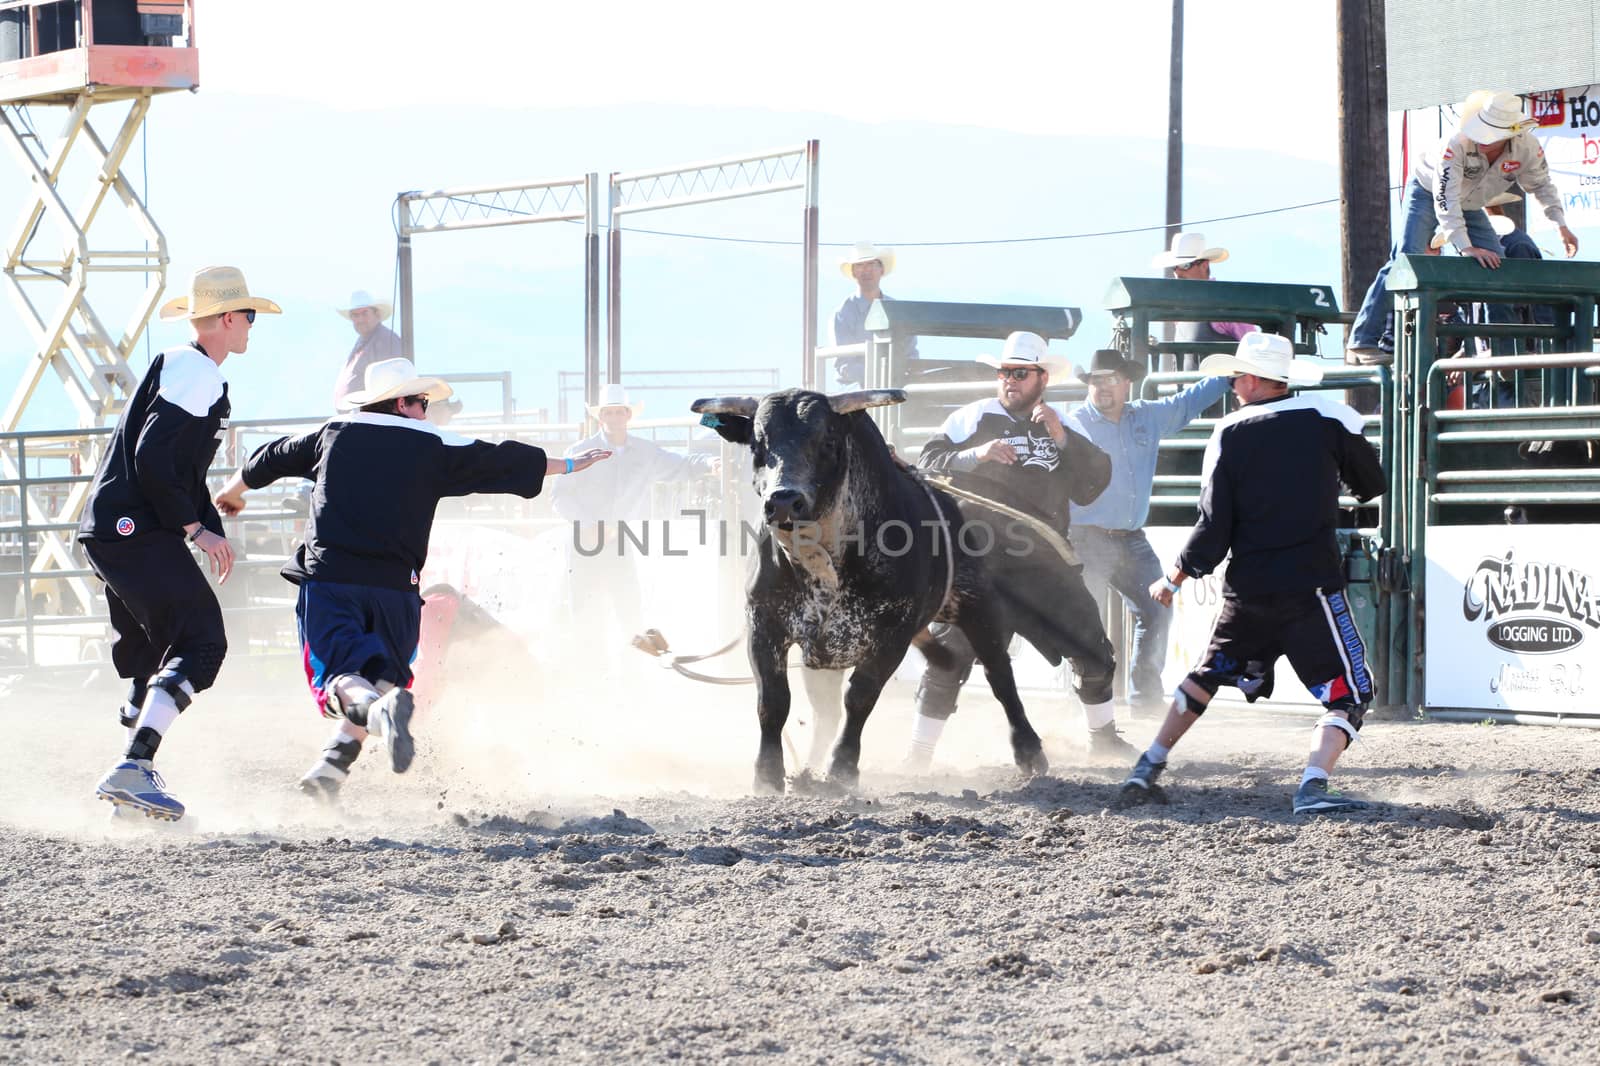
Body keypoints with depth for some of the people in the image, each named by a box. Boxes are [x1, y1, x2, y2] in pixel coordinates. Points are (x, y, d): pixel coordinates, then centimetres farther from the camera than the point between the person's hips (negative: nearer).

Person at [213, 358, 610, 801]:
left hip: (327, 578, 0)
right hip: (393, 586, 0)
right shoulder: (434, 448, 8)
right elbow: (505, 462, 15)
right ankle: (331, 766, -6)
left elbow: (270, 459, 28)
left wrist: (232, 493, 49)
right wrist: (569, 464, 29)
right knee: (382, 674, 13)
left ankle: (378, 708, -41)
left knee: (339, 674, -7)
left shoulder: (333, 434, 14)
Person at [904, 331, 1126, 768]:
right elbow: (928, 466, -5)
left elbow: (1094, 482, 1)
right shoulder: (973, 418, 2)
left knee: (1092, 649, 3)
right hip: (982, 559, -3)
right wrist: (978, 455, -20)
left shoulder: (1065, 428, 13)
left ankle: (1103, 734, 21)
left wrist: (1061, 438, -12)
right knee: (951, 652, -9)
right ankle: (920, 751, -3)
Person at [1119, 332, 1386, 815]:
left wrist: (1172, 579, 14)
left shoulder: (1229, 435, 1)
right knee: (1347, 692, -1)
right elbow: (1372, 485, 10)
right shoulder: (1328, 419, -2)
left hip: (1247, 589, 3)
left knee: (1207, 675, 24)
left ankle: (1148, 767, 22)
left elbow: (1214, 527, 0)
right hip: (1312, 585, -3)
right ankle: (1313, 784, -23)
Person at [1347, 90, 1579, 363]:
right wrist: (1466, 247, -48)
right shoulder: (1457, 143, -40)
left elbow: (1542, 185, -2)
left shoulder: (1527, 148, -24)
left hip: (1469, 206, 6)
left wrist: (1561, 226, -7)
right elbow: (1445, 199, -41)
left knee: (1497, 265, -4)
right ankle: (1363, 342, -23)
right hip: (1428, 193, -6)